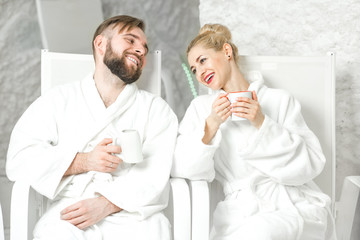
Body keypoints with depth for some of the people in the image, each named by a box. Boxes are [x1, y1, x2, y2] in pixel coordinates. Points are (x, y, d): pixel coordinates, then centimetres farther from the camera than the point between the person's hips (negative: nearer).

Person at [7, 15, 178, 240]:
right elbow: (18, 158, 2)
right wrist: (83, 161, -11)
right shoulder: (59, 100, 12)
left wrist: (107, 204, -16)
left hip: (132, 215, 1)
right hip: (67, 214, -1)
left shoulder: (157, 109, 12)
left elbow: (155, 174, -1)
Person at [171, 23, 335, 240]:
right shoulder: (201, 107, 12)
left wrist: (262, 123, -12)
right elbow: (181, 170, 1)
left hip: (297, 207, -1)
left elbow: (311, 164, -2)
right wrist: (211, 124, -13)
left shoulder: (280, 100, 5)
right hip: (240, 212, 2)